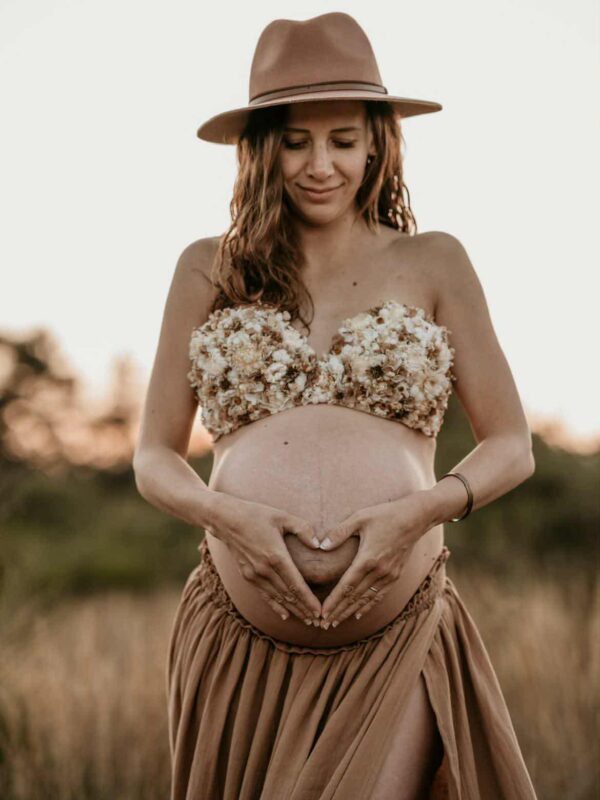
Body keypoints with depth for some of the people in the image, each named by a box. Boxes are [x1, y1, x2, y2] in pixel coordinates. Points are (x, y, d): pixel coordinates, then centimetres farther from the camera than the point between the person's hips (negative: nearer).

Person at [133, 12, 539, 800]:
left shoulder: (433, 263, 5)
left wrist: (419, 512, -15)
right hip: (240, 639, 1)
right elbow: (154, 457, 7)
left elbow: (512, 446, 4)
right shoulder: (210, 269, 7)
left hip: (395, 645, -1)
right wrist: (223, 515, -14)